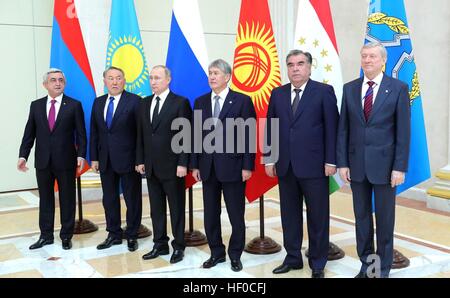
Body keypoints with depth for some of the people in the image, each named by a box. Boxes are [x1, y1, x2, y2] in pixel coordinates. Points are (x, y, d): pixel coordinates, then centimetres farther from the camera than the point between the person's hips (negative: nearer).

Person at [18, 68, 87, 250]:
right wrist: (23, 155, -2)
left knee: (67, 199, 7)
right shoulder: (36, 105, 7)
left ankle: (66, 236, 19)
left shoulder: (74, 105, -1)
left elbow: (81, 133, -3)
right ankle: (46, 235, 22)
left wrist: (81, 155, -13)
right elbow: (29, 133, 6)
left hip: (66, 161, -2)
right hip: (43, 161, 3)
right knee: (45, 199, 11)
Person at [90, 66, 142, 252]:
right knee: (109, 199, 12)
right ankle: (114, 234, 25)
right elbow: (94, 132, 12)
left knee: (132, 199, 6)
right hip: (105, 160, 5)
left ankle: (132, 235, 20)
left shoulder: (134, 101, -7)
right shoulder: (98, 102, 10)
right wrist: (94, 158, 6)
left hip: (128, 159, -5)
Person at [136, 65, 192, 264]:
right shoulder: (145, 103, 11)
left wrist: (183, 163, -15)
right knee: (156, 208, 12)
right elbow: (140, 134, 13)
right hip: (151, 167, 6)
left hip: (172, 166, -5)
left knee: (176, 208, 5)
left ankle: (178, 246, 16)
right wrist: (140, 160, 8)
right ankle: (160, 245, 22)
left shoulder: (180, 102, -7)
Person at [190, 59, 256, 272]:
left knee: (236, 214, 5)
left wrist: (247, 166, -10)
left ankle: (235, 255, 21)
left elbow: (249, 136, -6)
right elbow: (196, 135, 9)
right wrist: (195, 165, 5)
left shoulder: (242, 101, -3)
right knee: (210, 214, 10)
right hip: (208, 167, 4)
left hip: (233, 166, -4)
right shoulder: (200, 102, 10)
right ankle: (216, 253, 25)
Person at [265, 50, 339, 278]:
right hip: (285, 166, 4)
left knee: (317, 216, 5)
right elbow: (271, 128, 10)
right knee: (289, 215, 11)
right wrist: (269, 159, 5)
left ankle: (317, 263, 19)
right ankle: (293, 258, 25)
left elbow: (331, 127, -5)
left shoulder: (324, 91, -2)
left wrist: (330, 161, -9)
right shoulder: (278, 94, 10)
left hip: (314, 165, -4)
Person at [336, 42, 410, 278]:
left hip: (384, 164, -3)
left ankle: (383, 269, 22)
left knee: (385, 219, 8)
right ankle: (365, 265, 26)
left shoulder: (398, 88, -4)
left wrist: (400, 167, -10)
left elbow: (403, 131, -6)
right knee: (362, 217, 12)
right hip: (356, 163, 3)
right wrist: (342, 162, 0)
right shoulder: (350, 89, 5)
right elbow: (343, 129, 5)